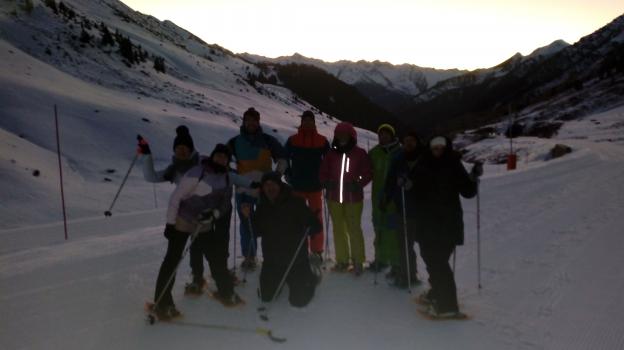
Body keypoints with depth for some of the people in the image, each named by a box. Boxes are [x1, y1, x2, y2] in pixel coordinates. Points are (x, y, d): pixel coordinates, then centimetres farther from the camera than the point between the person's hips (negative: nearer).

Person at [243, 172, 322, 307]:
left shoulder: (295, 203, -18)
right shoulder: (262, 207, -2)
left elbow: (315, 227, -16)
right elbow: (258, 230, 10)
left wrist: (301, 231, -34)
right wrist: (249, 217, -4)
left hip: (295, 259, -4)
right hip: (271, 260, 5)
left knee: (298, 300, 3)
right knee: (265, 296, 16)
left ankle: (310, 279, 32)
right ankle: (280, 280, 45)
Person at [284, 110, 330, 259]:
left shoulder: (322, 141, 3)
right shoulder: (293, 140, 3)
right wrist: (289, 176, 3)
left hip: (316, 186, 0)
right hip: (297, 186, 0)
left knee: (316, 218, 1)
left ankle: (317, 251, 10)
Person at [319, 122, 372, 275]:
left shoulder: (360, 153, -1)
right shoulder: (331, 153, 6)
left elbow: (367, 173, 0)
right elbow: (323, 173, 11)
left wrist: (358, 184, -15)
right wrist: (327, 183, -7)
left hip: (353, 198, -3)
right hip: (334, 197, 3)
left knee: (354, 228, -3)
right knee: (338, 228, 9)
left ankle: (358, 261, 9)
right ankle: (342, 260, 19)